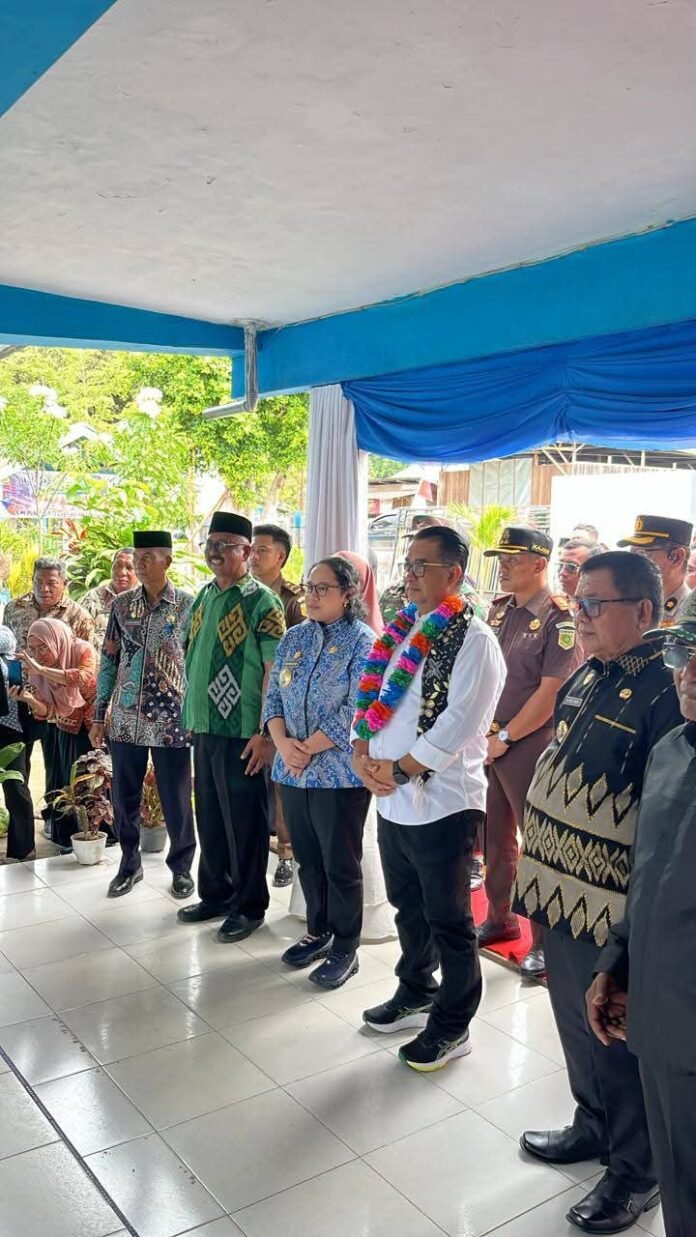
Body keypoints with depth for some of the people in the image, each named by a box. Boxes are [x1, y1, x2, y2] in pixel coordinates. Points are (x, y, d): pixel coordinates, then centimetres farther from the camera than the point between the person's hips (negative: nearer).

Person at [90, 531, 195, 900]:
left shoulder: (189, 605, -5)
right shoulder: (120, 604, 4)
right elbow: (109, 660, 8)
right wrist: (99, 715, 7)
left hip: (172, 720, -3)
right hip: (125, 720, 3)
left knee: (176, 800, 6)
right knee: (124, 798, 12)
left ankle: (181, 867, 26)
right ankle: (129, 863, 32)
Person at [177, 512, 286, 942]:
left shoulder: (262, 602, -11)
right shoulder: (203, 597, 11)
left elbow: (274, 671, -14)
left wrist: (264, 733, -18)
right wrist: (192, 717, 15)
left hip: (241, 732, -7)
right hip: (204, 727, 7)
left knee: (244, 822, 4)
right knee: (209, 817, 17)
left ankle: (249, 906, 19)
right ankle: (215, 894, 33)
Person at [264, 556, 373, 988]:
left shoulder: (363, 642, -9)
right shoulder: (294, 637, 9)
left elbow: (356, 712, -16)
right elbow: (274, 696, 7)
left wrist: (309, 749, -14)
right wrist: (283, 743, -9)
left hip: (340, 773, -6)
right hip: (294, 771, 6)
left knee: (341, 865, 5)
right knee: (308, 859, 17)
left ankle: (345, 949, 20)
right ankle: (318, 932, 35)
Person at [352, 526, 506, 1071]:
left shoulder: (474, 641, -15)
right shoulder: (401, 632, 10)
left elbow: (457, 725, -22)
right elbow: (370, 696, 11)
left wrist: (397, 769, -17)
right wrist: (362, 753, -6)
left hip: (443, 804, -7)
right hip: (392, 800, 8)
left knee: (448, 920, 8)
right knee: (408, 908, 23)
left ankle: (452, 1026, 25)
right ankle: (416, 991, 44)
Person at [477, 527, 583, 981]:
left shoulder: (560, 620, -13)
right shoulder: (499, 610, 8)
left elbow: (551, 693, -17)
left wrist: (504, 738, -14)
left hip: (530, 748, -7)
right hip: (487, 743, 7)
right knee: (495, 838, 18)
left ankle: (546, 939, 19)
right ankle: (499, 919, 36)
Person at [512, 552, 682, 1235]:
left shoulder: (664, 690, -20)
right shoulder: (586, 677, 7)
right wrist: (536, 860, 18)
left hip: (613, 907, -8)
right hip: (560, 894, 8)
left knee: (620, 1039, 10)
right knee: (576, 1020, 24)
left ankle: (635, 1171, 32)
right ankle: (593, 1125, 46)